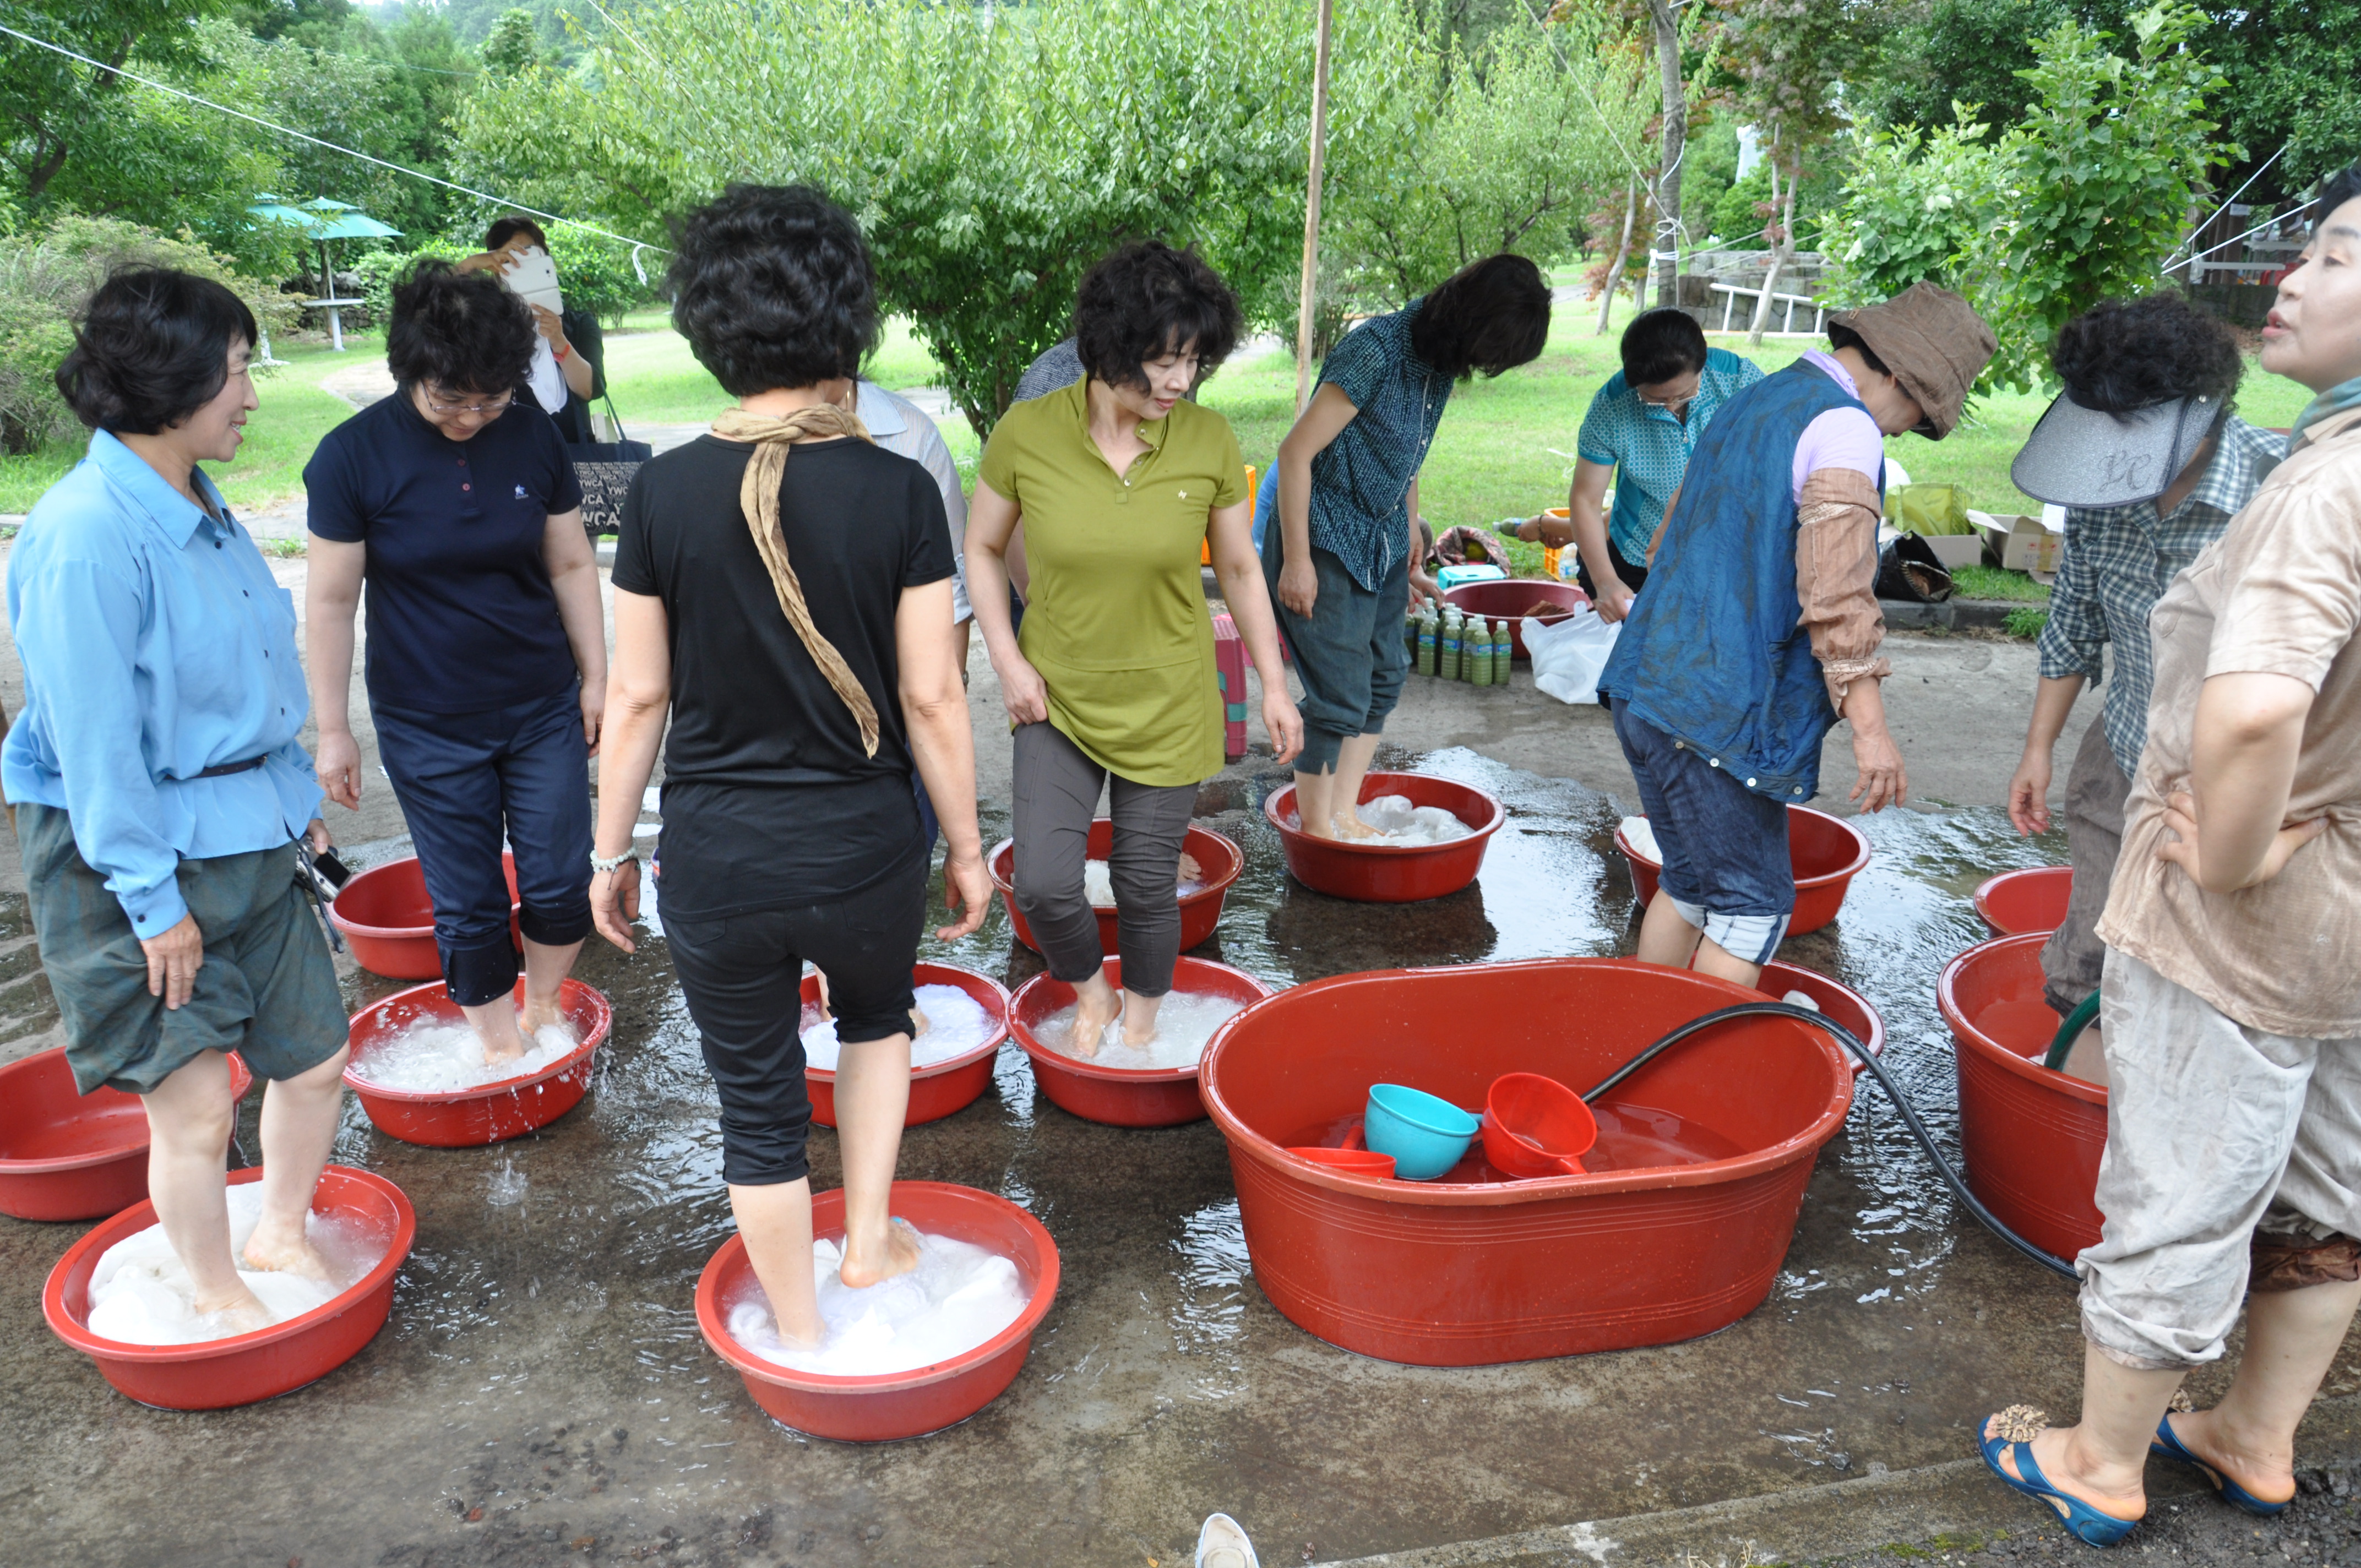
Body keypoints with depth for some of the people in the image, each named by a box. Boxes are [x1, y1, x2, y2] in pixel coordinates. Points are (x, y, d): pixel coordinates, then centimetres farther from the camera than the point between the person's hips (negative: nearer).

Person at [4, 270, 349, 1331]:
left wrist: (290, 795, 17)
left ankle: (280, 1233, 39)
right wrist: (153, 900, -17)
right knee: (194, 1105, 2)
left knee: (318, 1058, 14)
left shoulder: (201, 508, 4)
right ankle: (219, 1298, 26)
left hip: (245, 836, 8)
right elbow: (94, 737, -20)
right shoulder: (85, 532, -21)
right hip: (136, 857, -8)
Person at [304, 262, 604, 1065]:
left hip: (544, 710, 2)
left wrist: (596, 674, 6)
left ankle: (543, 1010, 33)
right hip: (428, 726, -2)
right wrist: (333, 730, -4)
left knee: (561, 883, 6)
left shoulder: (533, 435, -4)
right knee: (467, 906, 6)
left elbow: (571, 564, 5)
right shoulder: (353, 455, -11)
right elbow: (331, 601, -6)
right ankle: (501, 1048, 25)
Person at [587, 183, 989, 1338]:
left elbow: (639, 698, -3)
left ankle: (800, 1338, 36)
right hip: (864, 851, 0)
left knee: (759, 1102, 18)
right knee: (876, 1012, 33)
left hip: (715, 861, 1)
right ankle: (869, 1239, 36)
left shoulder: (665, 492, -8)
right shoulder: (896, 491, -12)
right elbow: (932, 698, -8)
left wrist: (611, 853, 10)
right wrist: (965, 848, 5)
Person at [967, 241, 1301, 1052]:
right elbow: (983, 550, 2)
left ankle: (1141, 1026, 37)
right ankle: (1092, 995, 29)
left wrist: (1274, 684, 5)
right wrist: (1009, 662, -7)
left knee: (1147, 886, 9)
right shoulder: (1027, 431, -12)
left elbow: (1239, 568, 2)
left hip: (1167, 703, 0)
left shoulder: (1209, 440, -10)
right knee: (1043, 882, -4)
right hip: (1057, 696, 0)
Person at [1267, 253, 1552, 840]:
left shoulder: (1441, 357, 1)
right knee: (1340, 696, -6)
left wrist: (1411, 528, 21)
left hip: (1383, 543, 9)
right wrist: (1296, 560, -21)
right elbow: (1296, 452, -22)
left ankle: (1344, 813, 26)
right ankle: (1316, 829, 10)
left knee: (1384, 678, 14)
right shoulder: (1375, 351, -24)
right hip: (1328, 542, -9)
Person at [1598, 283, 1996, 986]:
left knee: (1687, 885, 18)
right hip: (1721, 713, -9)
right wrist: (1871, 729, -17)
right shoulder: (1845, 429, -10)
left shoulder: (1754, 401, 19)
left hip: (1646, 687, 9)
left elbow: (1669, 539, 27)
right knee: (1754, 907, 1)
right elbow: (1837, 592, -19)